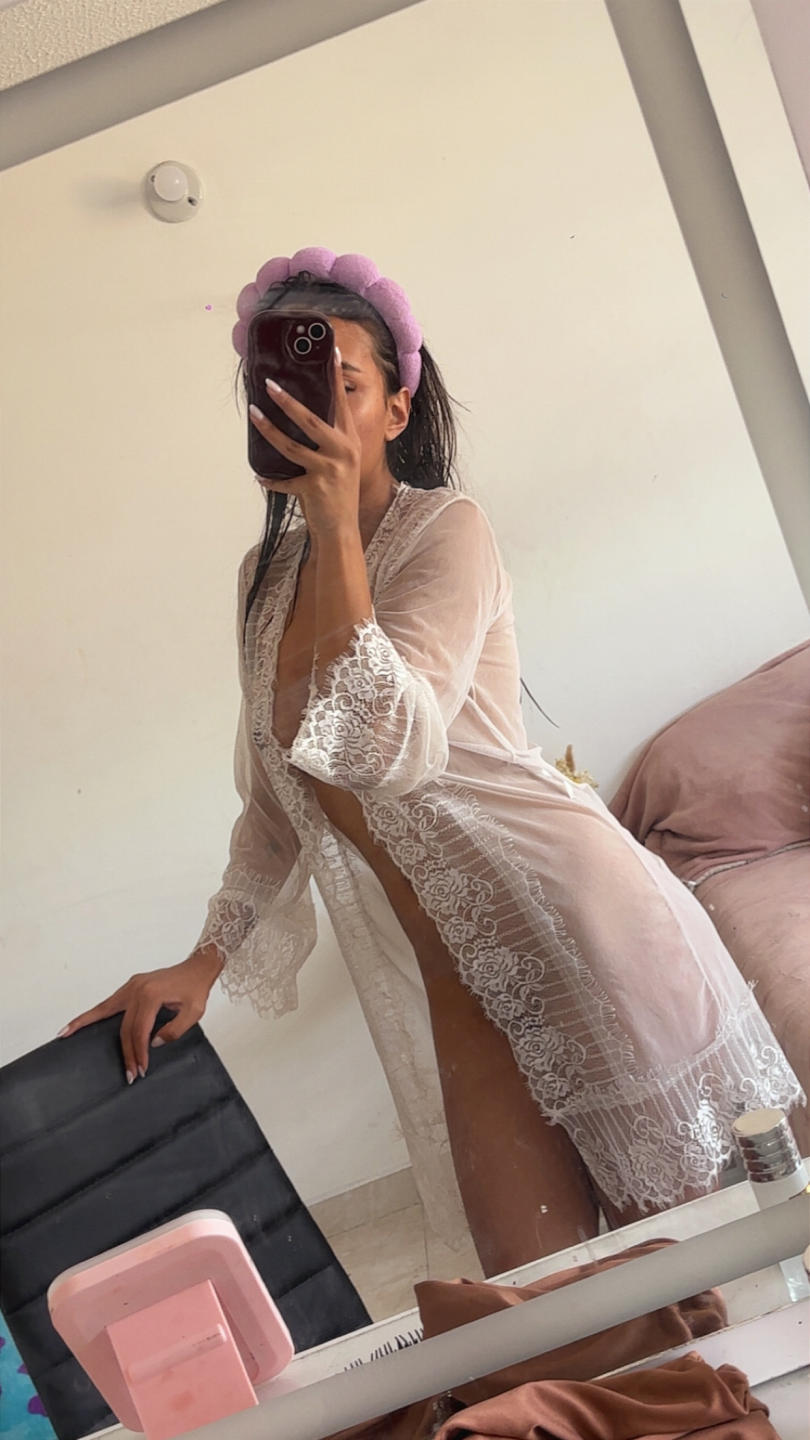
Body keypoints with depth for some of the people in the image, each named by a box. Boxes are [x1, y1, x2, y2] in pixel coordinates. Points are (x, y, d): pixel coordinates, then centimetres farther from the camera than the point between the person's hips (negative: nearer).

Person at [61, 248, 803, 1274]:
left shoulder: (446, 531, -8)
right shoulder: (265, 574, 11)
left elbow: (390, 750, -24)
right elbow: (277, 795, 18)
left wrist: (337, 527, -23)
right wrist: (205, 961, 14)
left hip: (577, 929, -5)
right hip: (456, 993, 6)